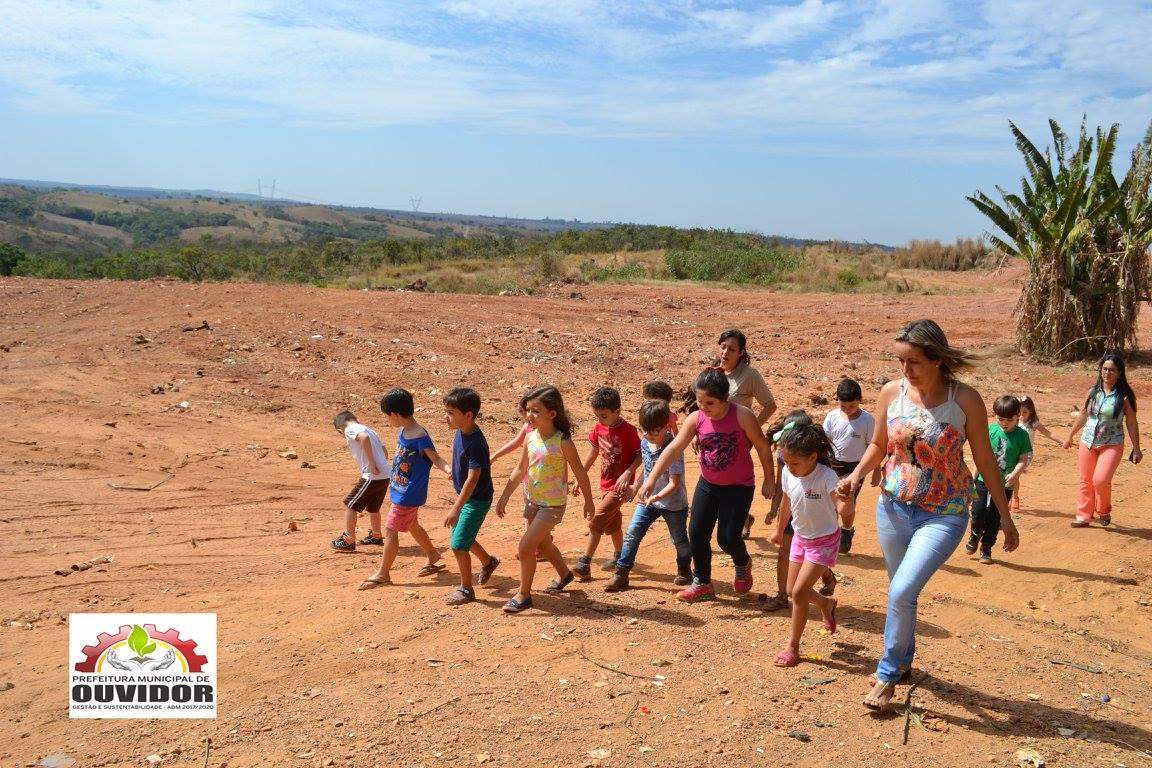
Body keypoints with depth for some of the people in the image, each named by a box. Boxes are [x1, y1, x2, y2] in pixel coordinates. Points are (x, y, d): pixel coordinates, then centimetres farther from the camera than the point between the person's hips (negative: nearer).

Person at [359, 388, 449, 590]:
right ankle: (433, 558, 41)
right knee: (412, 526, 24)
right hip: (401, 490, 10)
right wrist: (394, 481, 25)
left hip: (409, 495, -10)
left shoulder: (420, 437, -25)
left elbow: (436, 459, -25)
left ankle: (383, 574, 10)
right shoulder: (402, 432, 2)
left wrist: (449, 470, -45)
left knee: (391, 530, -3)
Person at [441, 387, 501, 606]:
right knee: (461, 537, 23)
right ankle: (487, 561, 48)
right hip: (465, 496, 9)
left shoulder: (476, 443, -29)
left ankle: (466, 589, 14)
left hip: (477, 500, -9)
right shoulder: (460, 432, -2)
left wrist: (456, 508, -30)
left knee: (458, 545, -5)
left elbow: (472, 479, -30)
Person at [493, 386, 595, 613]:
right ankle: (564, 574, 50)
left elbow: (580, 473, -10)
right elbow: (520, 470, 8)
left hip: (553, 504, -7)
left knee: (526, 545, -11)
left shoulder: (562, 442, -19)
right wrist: (504, 497, 8)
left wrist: (588, 502, -2)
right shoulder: (530, 437, -2)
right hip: (532, 500, 7)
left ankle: (523, 595, 5)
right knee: (543, 543, 23)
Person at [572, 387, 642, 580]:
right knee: (612, 524, 21)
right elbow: (593, 454, 12)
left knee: (596, 520, -14)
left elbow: (640, 455, -14)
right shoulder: (598, 429, 1)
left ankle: (584, 564, -11)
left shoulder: (628, 430, -18)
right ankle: (619, 555, 40)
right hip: (606, 484, 7)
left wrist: (627, 473, -27)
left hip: (620, 486, -7)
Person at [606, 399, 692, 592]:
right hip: (648, 500, 5)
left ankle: (684, 570, 41)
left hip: (673, 503, -5)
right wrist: (636, 487, 12)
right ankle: (621, 573, 3)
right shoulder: (644, 442, -5)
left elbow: (674, 483, -29)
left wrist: (657, 496, -42)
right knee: (632, 533, -5)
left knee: (679, 539, 15)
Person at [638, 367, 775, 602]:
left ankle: (743, 565, 30)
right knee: (696, 533, 3)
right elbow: (674, 448, -18)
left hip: (739, 486, -4)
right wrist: (652, 479, -26)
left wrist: (768, 480, -4)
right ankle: (702, 584, 23)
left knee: (727, 538, -6)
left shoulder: (741, 416, -22)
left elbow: (762, 446, -10)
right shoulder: (696, 419, -12)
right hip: (708, 484, 4)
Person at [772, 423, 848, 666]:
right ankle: (826, 603, 47)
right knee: (793, 591, 15)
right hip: (800, 538, 6)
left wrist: (846, 501, -65)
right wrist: (779, 530, 20)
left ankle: (793, 647, 7)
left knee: (799, 592, -10)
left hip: (824, 540, -6)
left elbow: (844, 512, -41)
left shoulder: (827, 477, -30)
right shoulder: (787, 473, -13)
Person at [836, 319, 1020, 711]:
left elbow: (985, 460, -4)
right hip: (893, 508, 4)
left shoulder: (965, 399, -14)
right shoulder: (891, 393, -6)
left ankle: (888, 674, 6)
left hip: (943, 515, -3)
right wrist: (856, 475, -10)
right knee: (902, 593, 17)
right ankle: (904, 661, 40)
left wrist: (1004, 515, 1)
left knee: (902, 592, -15)